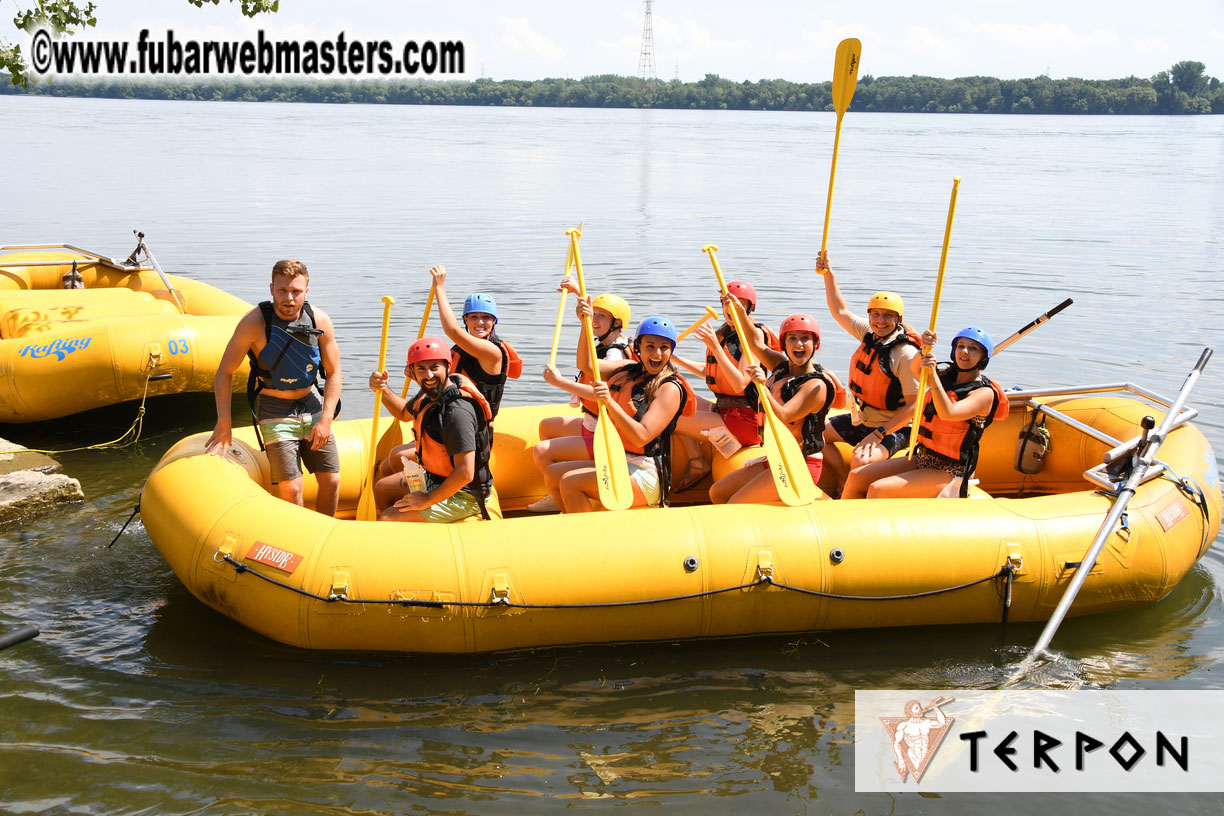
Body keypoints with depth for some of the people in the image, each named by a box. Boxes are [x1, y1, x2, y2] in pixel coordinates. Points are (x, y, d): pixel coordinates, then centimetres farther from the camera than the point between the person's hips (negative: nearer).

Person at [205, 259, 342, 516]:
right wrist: (224, 422, -17)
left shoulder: (320, 321, -9)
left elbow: (333, 373, 0)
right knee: (291, 488, -13)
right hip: (274, 411, -4)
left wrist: (326, 420, -8)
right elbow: (224, 372, -11)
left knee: (331, 481, 3)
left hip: (311, 405, 4)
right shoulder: (255, 322, -18)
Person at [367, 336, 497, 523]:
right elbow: (405, 413, 23)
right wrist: (382, 389, 4)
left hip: (461, 495, -10)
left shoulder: (457, 411, -31)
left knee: (386, 520, -16)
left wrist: (428, 500, -22)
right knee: (381, 489, 25)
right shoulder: (430, 393, -2)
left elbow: (465, 474, -34)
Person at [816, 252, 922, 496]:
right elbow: (840, 311, 14)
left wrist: (879, 434, -25)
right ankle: (843, 483, 15)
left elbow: (914, 405, -23)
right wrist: (828, 273, 10)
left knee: (861, 460, -32)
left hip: (893, 428, -9)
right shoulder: (869, 333, -1)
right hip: (859, 420, 9)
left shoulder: (907, 355, -24)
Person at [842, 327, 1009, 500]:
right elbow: (916, 370, -9)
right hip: (921, 459, 7)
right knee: (856, 477, -4)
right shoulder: (947, 375, 11)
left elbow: (948, 413, -27)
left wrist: (933, 375, -29)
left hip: (948, 473, -7)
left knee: (877, 490, -23)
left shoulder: (985, 393, -11)